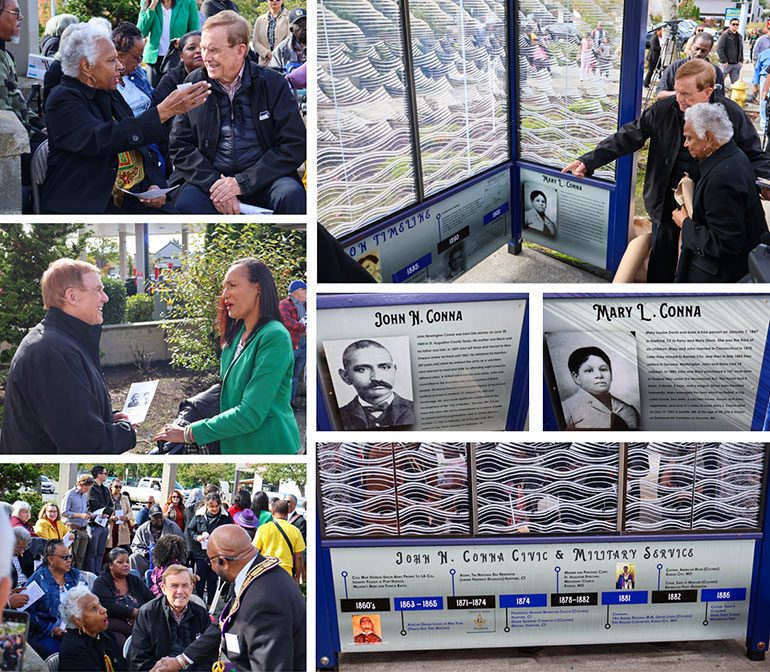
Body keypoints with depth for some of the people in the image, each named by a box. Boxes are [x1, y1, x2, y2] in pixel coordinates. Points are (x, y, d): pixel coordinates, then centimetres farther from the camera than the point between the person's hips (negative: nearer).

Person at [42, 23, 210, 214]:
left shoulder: (111, 95, 18)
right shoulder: (62, 99, -6)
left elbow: (143, 151, 23)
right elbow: (100, 139, -25)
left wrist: (155, 185, 1)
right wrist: (163, 112, -25)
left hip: (137, 200, 7)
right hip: (93, 206, -7)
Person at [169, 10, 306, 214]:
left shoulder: (273, 83, 2)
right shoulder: (194, 83, 8)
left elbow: (294, 146, -4)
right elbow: (180, 147, 5)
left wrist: (242, 182, -13)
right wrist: (213, 184, -13)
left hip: (262, 180, 0)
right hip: (208, 177, 0)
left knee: (291, 196, -31)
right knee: (186, 203, -32)